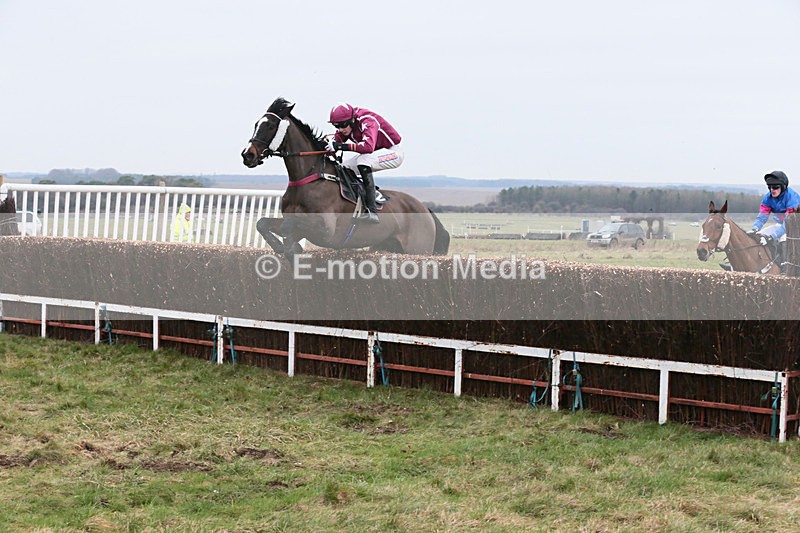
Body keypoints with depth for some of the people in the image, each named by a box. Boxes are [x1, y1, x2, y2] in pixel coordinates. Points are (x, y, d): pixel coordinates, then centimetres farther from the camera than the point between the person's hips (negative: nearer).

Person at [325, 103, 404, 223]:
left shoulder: (367, 122, -31)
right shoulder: (346, 125, -6)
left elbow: (368, 147, -47)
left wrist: (341, 146, -47)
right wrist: (330, 144, -29)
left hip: (394, 152, -9)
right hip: (377, 153, 9)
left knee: (363, 160, -34)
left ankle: (372, 212, -37)